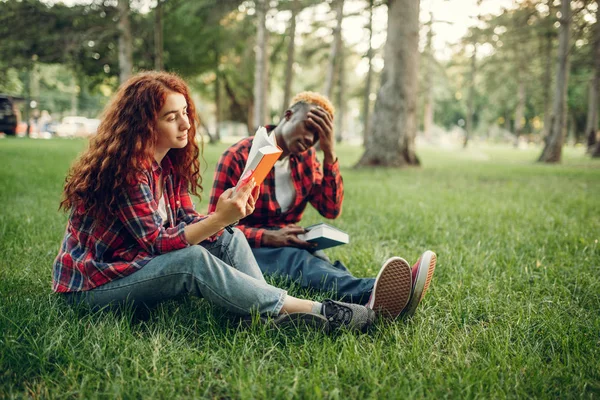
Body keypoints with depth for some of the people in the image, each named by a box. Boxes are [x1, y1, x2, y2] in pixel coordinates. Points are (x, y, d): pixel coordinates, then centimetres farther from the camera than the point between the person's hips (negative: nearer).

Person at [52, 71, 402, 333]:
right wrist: (219, 219, -34)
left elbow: (186, 222, -3)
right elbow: (157, 243, -25)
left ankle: (274, 314, -19)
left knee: (229, 240, -6)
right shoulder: (126, 167, -23)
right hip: (93, 283, -8)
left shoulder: (170, 162, 3)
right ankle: (307, 310, -29)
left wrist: (229, 213, -22)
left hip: (138, 263, 9)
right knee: (194, 261, -32)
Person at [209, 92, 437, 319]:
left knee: (319, 261, -32)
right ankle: (371, 293, -69)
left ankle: (378, 299, -64)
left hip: (290, 246, 5)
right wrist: (268, 236, -28)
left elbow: (331, 210, -1)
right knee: (298, 259, -38)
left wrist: (330, 153, -10)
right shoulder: (238, 156, -10)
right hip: (250, 247, -5)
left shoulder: (306, 157, 7)